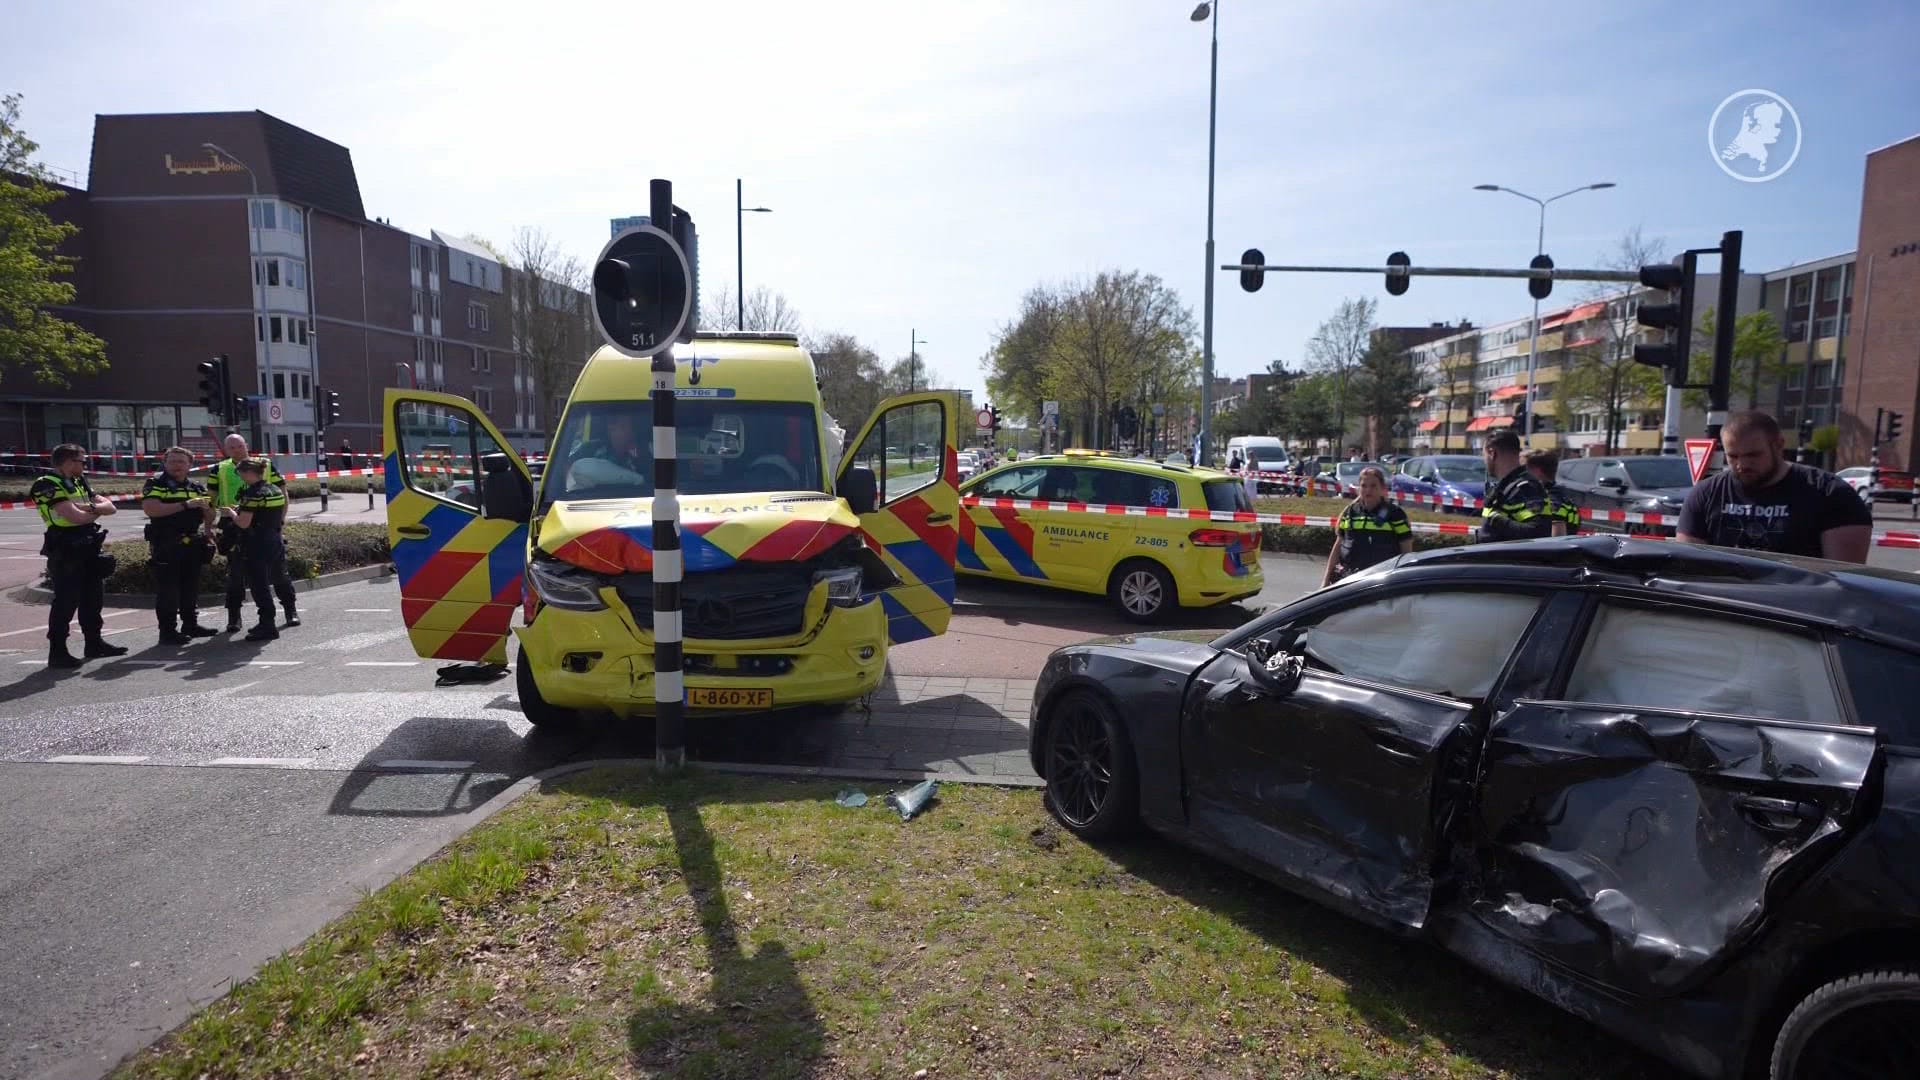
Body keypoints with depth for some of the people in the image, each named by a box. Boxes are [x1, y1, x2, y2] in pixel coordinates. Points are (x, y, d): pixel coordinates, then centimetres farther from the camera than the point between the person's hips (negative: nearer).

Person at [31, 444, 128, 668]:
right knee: (66, 602, -6)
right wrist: (97, 510, -1)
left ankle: (94, 643, 25)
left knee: (93, 597, 14)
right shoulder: (48, 486, -11)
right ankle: (57, 652, 0)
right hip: (65, 553, -8)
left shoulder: (80, 483, 15)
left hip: (88, 550, 8)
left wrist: (89, 507, -14)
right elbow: (76, 517, -21)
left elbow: (110, 507, 6)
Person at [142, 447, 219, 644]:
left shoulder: (197, 487, 14)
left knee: (191, 587, 14)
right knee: (167, 589, -4)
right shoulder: (156, 484, -3)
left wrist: (206, 507, -4)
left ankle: (191, 624, 24)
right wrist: (185, 505, -22)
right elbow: (150, 509, -19)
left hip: (193, 545, 6)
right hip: (166, 546, -6)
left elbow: (209, 516, 19)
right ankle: (168, 631, 0)